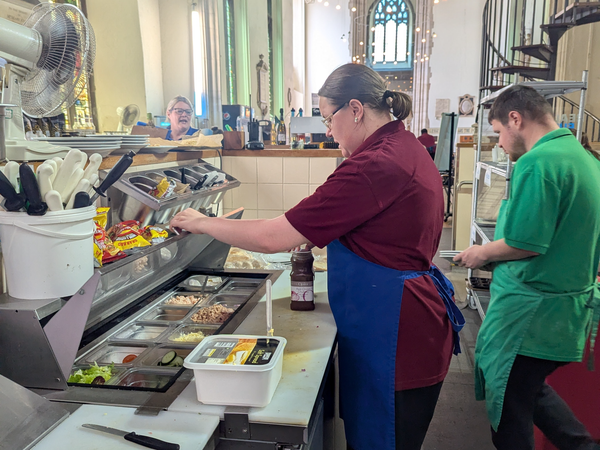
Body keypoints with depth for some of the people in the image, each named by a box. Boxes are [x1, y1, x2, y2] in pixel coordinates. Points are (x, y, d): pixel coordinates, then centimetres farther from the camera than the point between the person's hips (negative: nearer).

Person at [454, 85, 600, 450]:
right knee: (530, 388, 28)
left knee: (509, 402, 11)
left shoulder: (537, 162, -21)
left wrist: (482, 253, -7)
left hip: (534, 310, -9)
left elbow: (525, 243, -25)